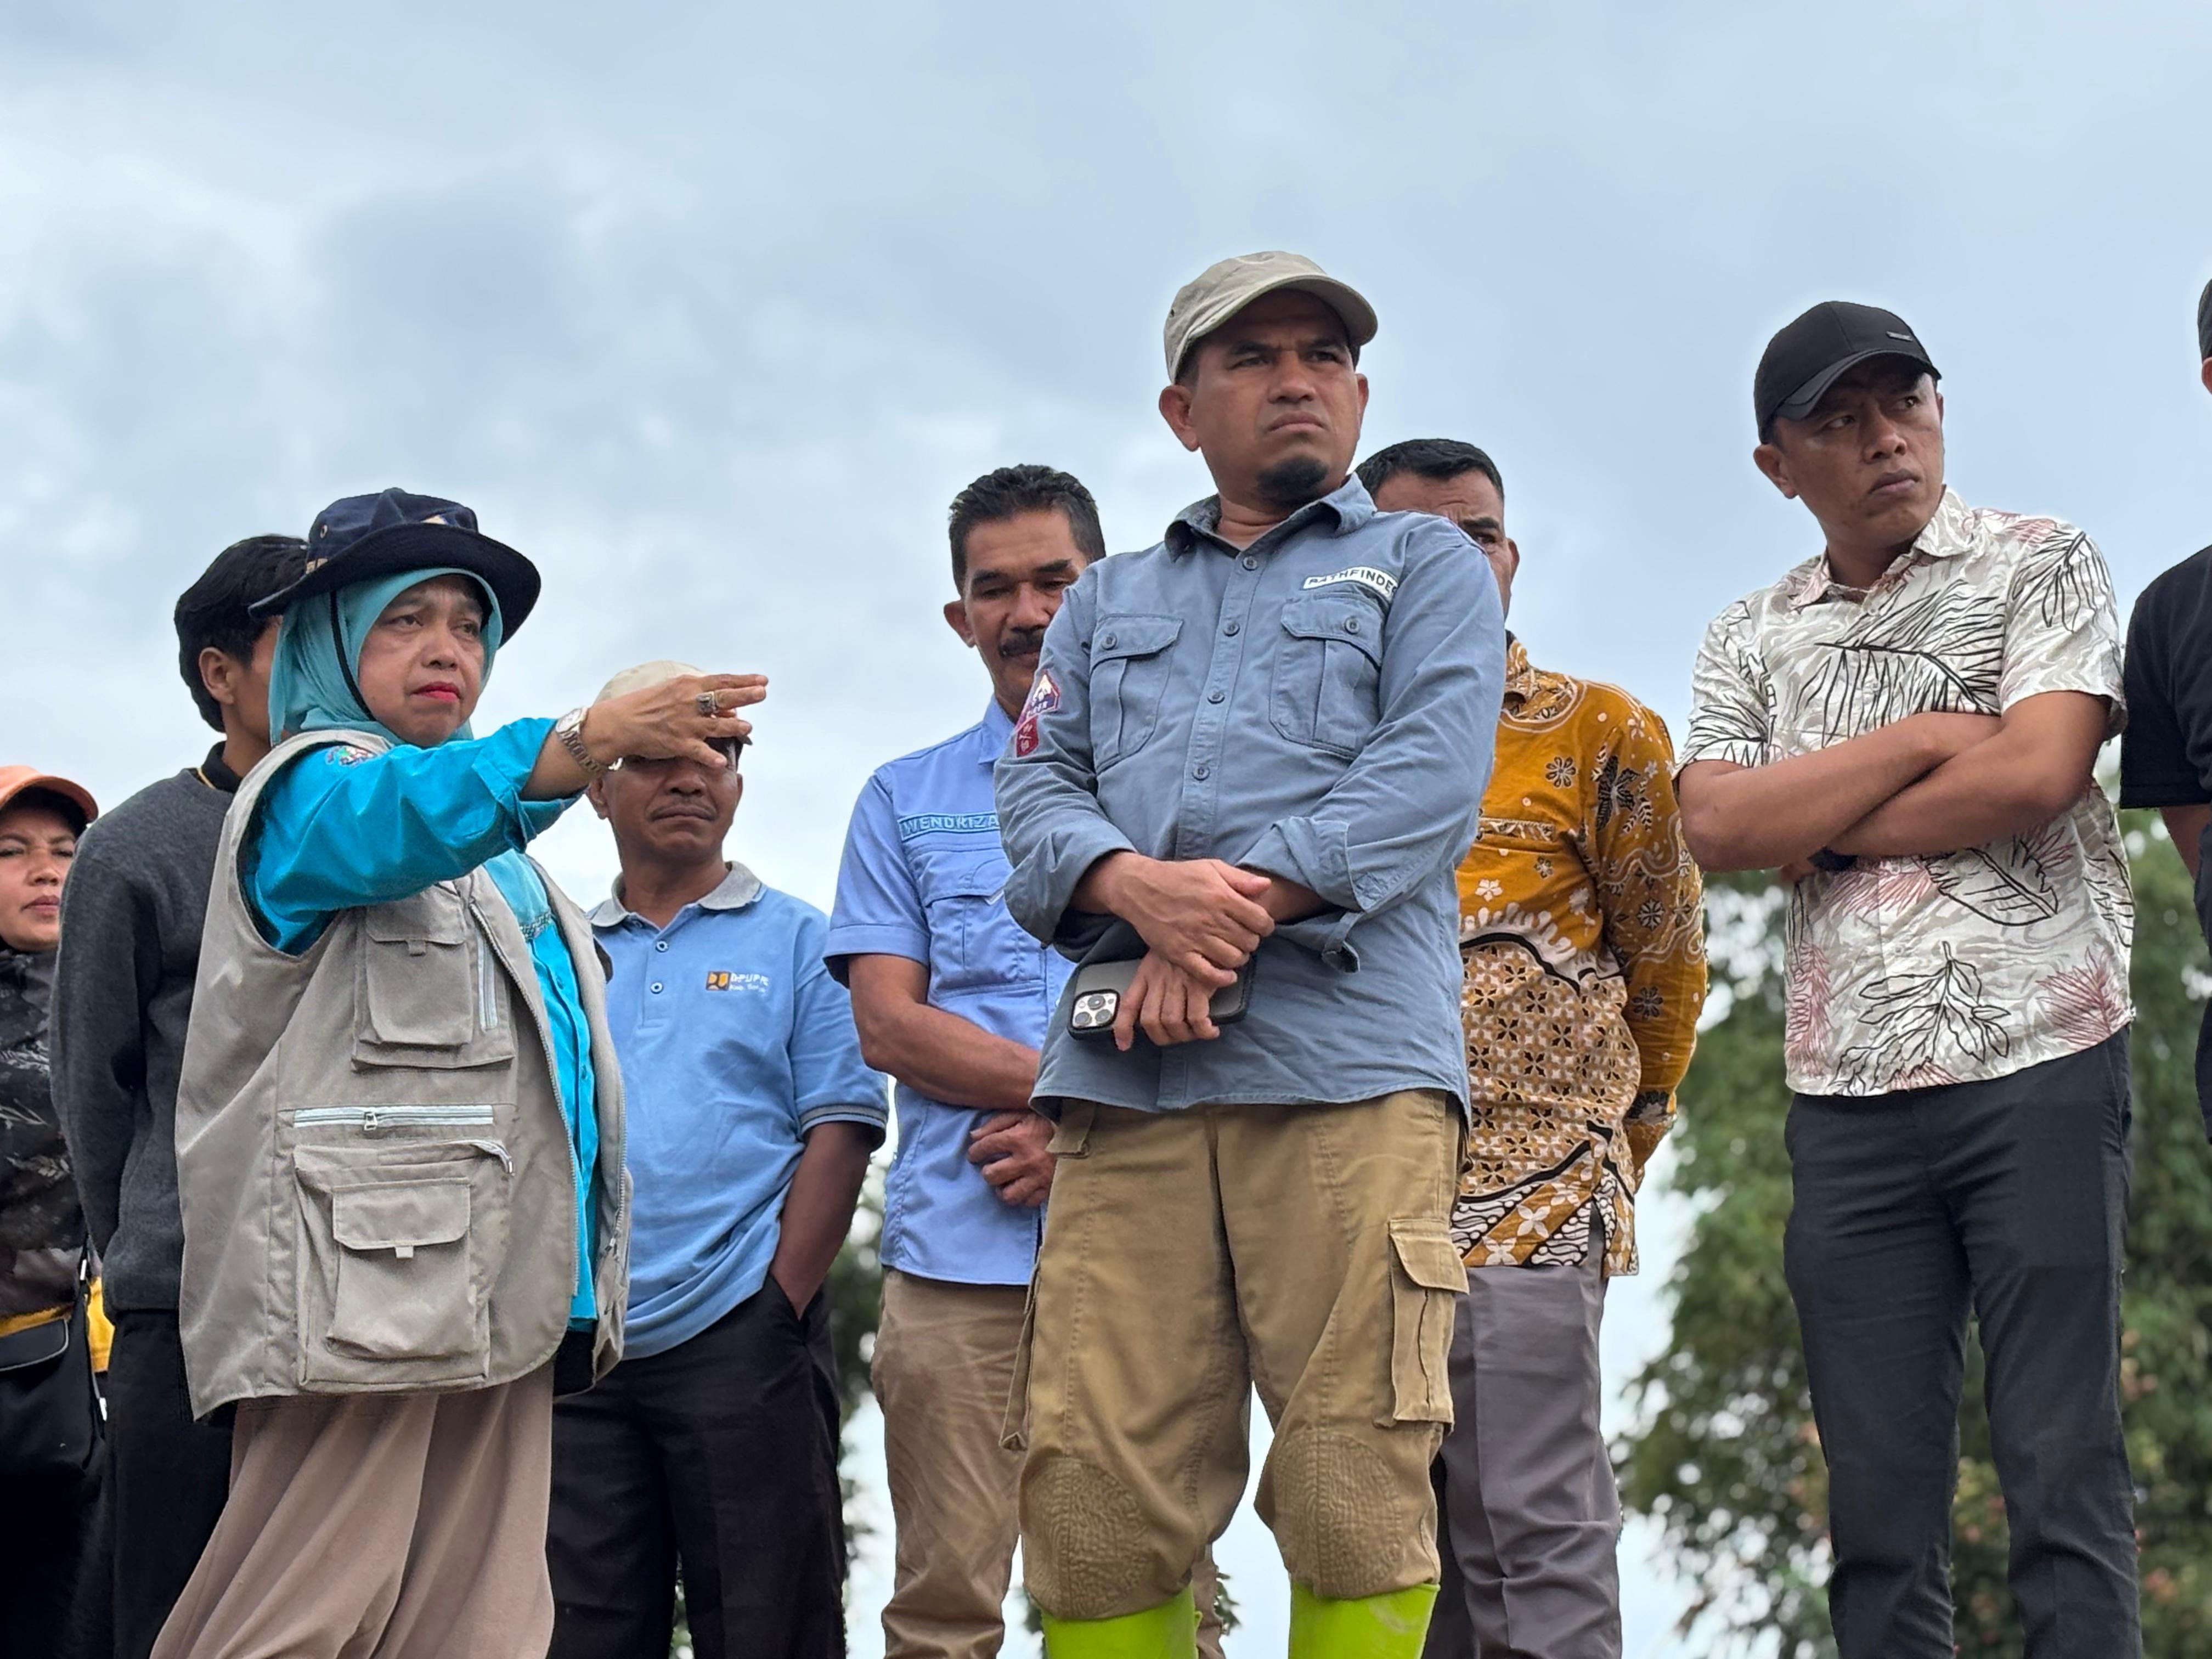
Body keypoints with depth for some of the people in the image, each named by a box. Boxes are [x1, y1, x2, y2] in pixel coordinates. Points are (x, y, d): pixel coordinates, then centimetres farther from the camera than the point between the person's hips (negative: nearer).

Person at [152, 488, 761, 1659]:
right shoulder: (314, 785, 2)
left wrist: (585, 1286, 19)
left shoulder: (499, 855, 29)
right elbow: (395, 816, -24)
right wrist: (585, 743, -39)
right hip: (362, 1290, -8)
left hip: (501, 1302, 8)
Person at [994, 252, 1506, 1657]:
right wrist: (1138, 884, -8)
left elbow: (1428, 775, 0)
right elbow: (1039, 786, 15)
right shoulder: (1110, 602, 29)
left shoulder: (1427, 565, 18)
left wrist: (1245, 903, -12)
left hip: (1347, 1056, -3)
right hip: (1127, 1070, 3)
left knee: (1356, 1486, -10)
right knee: (1092, 1485, -7)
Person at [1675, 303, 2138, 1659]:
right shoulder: (1752, 640, 16)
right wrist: (1923, 740, -5)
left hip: (2040, 1065, -3)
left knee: (2065, 1469, -5)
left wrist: (1821, 832, -2)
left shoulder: (2042, 566, 6)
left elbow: (2036, 773, -10)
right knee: (1879, 1495, 4)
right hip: (1847, 1092, 4)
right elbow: (1717, 829, -1)